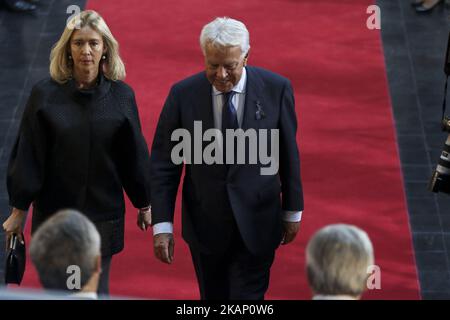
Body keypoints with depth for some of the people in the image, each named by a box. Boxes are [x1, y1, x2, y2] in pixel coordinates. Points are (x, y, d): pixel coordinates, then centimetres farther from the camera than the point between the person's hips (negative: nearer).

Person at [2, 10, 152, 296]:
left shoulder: (121, 95, -4)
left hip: (104, 215, 0)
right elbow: (27, 155, -2)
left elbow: (134, 154, 4)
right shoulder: (45, 95, -7)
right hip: (54, 212, 0)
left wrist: (144, 204, 12)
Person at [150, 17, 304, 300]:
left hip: (256, 225, -1)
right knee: (213, 297, 16)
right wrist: (162, 224, -10)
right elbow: (164, 163, -5)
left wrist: (292, 211, 7)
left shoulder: (276, 89, -10)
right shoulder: (183, 94, -9)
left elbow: (289, 154, 1)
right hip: (204, 225, 1)